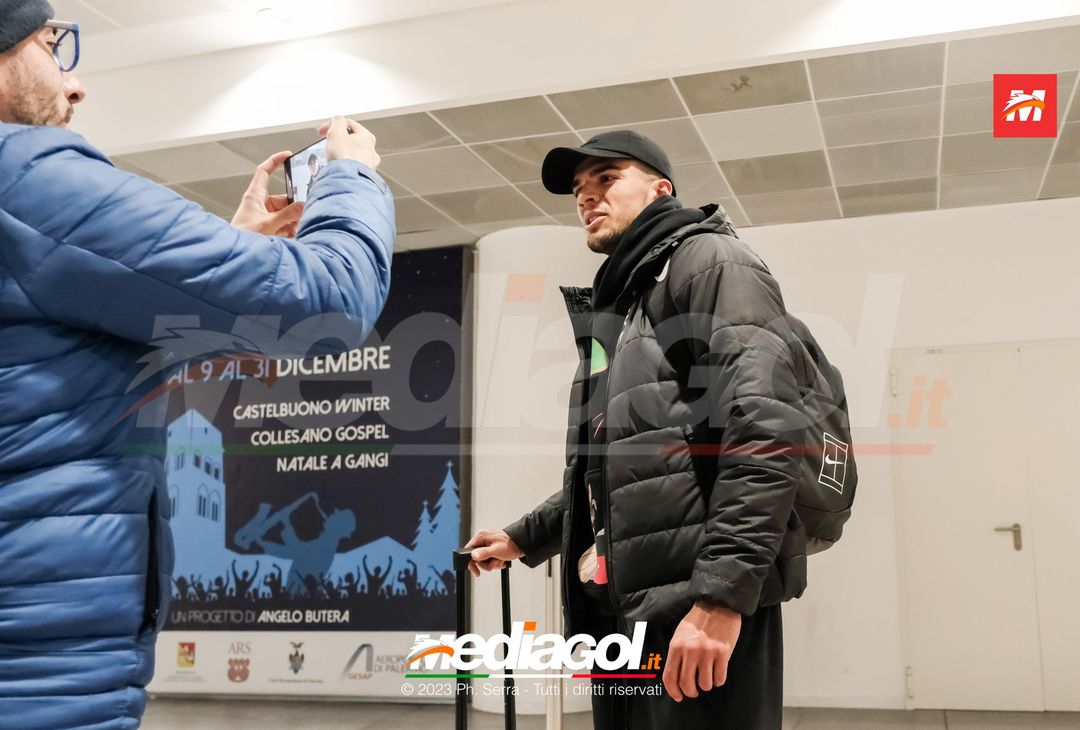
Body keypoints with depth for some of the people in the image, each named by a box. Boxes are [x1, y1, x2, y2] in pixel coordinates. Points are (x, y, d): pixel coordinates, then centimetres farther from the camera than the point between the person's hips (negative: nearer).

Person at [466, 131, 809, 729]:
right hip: (620, 605, 9)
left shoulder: (708, 261, -2)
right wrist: (524, 538, 34)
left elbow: (764, 427, -18)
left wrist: (721, 592, -25)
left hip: (694, 604, -9)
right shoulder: (616, 306, 25)